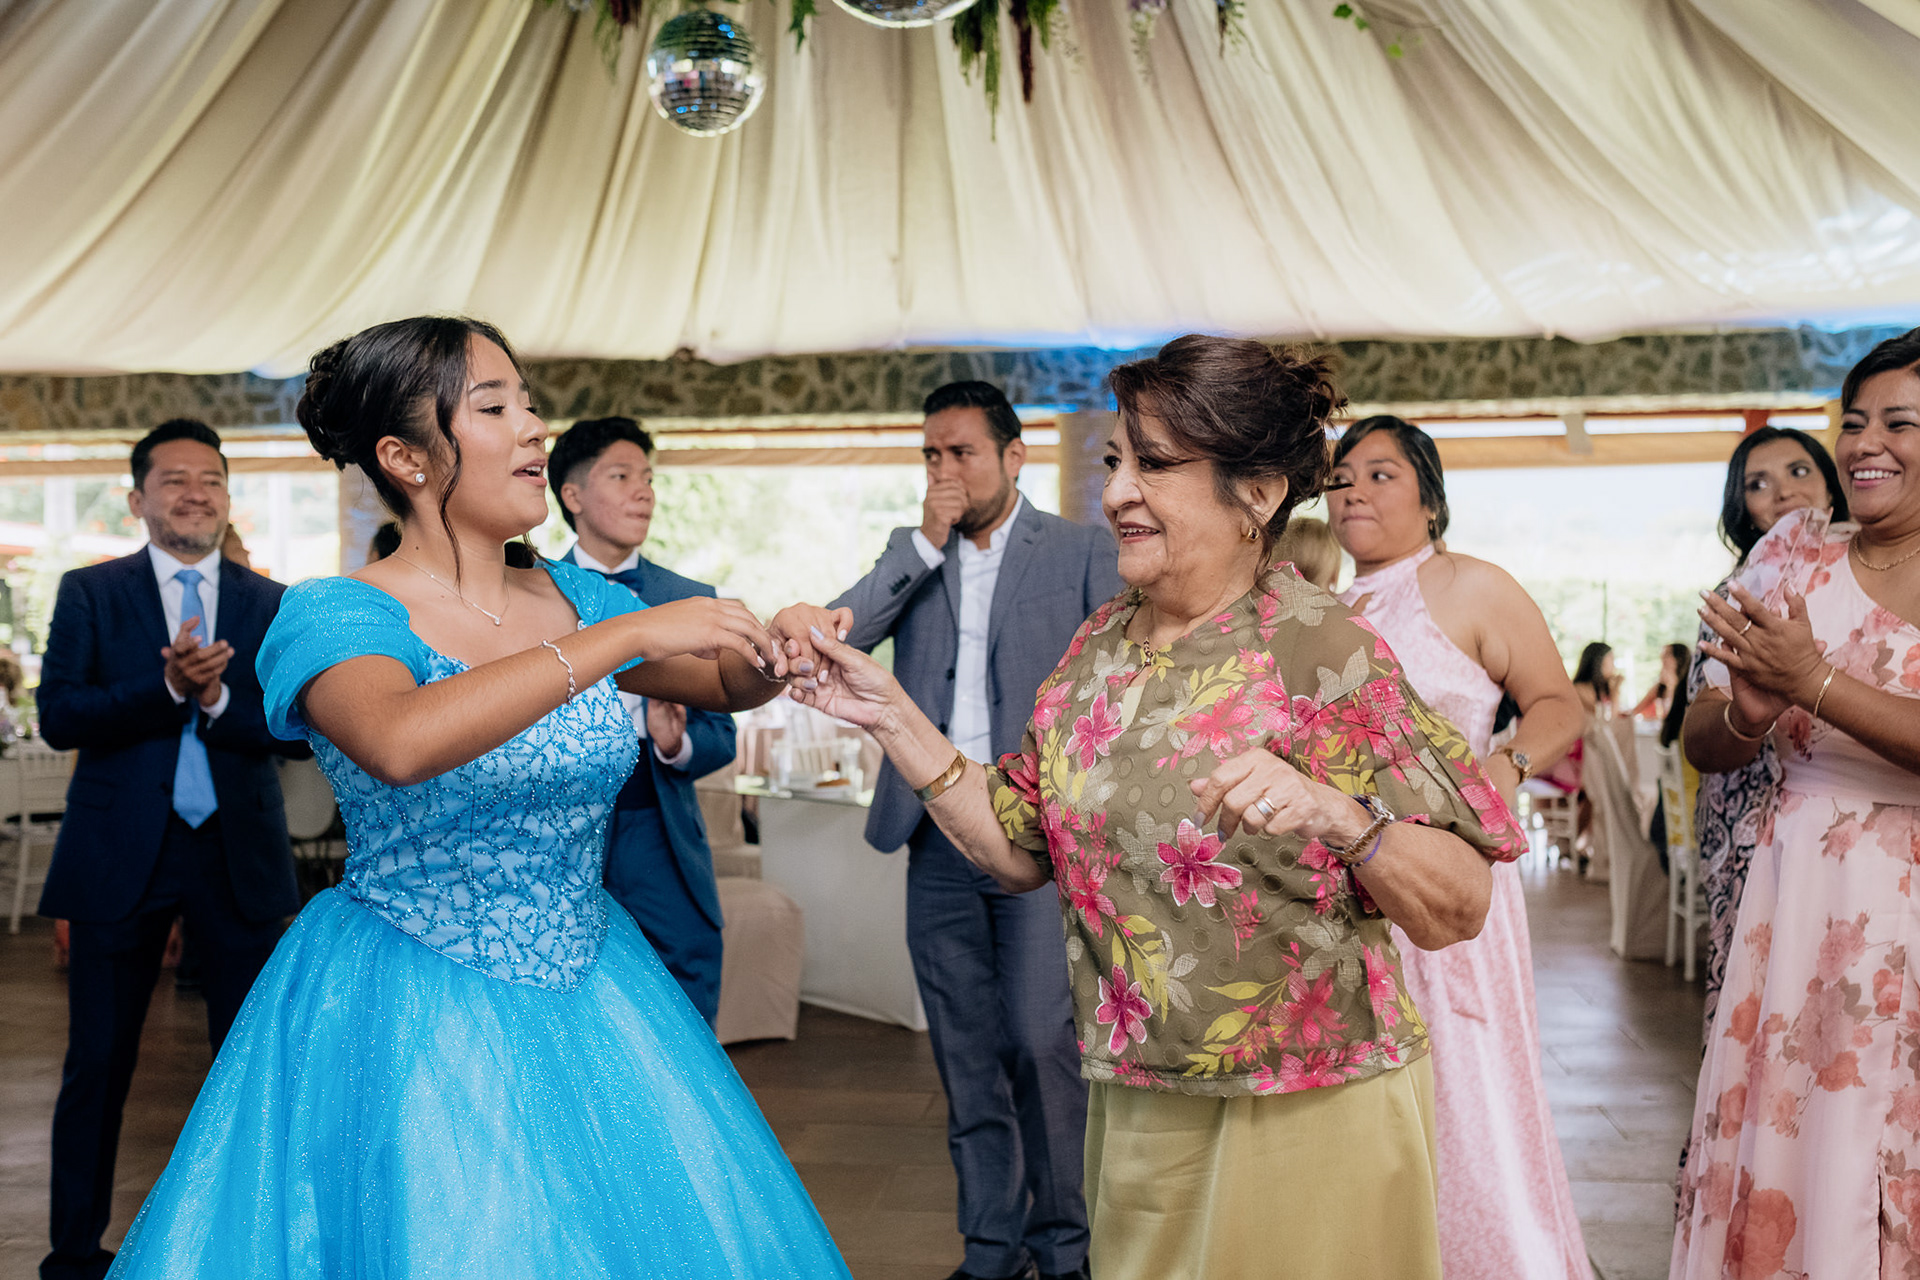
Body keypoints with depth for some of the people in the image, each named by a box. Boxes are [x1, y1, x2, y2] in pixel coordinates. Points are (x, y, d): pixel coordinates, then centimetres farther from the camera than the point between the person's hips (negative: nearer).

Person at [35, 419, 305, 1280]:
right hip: (120, 853, -1)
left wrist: (217, 698, -18)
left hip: (238, 854, 1)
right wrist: (167, 687, -20)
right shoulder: (89, 592, 4)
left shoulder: (269, 604, 7)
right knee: (98, 1063, 8)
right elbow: (58, 716, -8)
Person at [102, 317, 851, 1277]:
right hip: (403, 1018, -5)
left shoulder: (569, 598, 3)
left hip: (583, 997, 5)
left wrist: (770, 653, -11)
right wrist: (625, 634, -34)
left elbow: (728, 684, 13)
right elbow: (402, 743, -35)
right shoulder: (335, 616, -13)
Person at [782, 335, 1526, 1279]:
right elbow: (1021, 851, 7)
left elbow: (1457, 911, -16)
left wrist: (1337, 814, -33)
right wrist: (893, 719, 0)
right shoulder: (1100, 644, 2)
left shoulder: (1324, 654, -16)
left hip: (1302, 1125, -5)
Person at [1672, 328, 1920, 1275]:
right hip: (1801, 897, 2)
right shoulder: (1793, 553, 4)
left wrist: (1814, 682, -23)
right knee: (1781, 1147, 7)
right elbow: (1702, 746, 5)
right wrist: (1747, 709, -15)